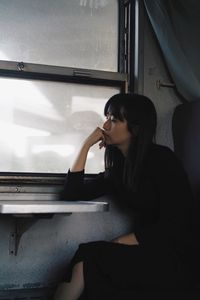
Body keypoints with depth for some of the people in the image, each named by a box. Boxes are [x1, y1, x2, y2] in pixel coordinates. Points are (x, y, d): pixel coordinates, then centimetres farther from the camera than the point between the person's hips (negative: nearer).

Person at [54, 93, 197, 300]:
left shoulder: (162, 159, -10)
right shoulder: (118, 166, 10)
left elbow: (171, 226, -16)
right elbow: (72, 194, 7)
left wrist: (116, 243, -16)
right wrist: (86, 145, 3)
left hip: (173, 259, -5)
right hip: (144, 252, 6)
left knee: (88, 260, -24)